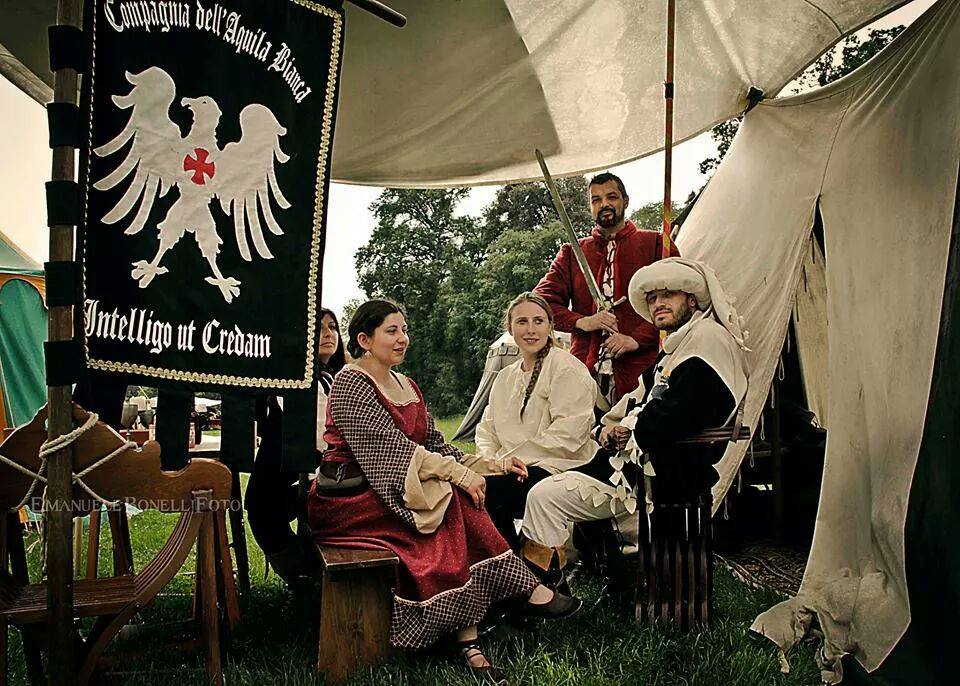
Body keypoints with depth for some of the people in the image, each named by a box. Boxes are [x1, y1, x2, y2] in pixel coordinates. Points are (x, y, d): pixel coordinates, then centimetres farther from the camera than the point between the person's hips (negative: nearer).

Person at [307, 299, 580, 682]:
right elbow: (391, 447, -20)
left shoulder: (406, 386, 16)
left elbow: (434, 443, 11)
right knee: (454, 501, -24)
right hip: (349, 497, -7)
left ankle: (468, 643, -24)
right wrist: (457, 473, -26)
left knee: (458, 503, -20)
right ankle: (529, 590, -13)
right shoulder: (351, 384, -10)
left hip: (390, 490, 7)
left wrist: (490, 465, -2)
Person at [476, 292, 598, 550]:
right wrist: (492, 459, -5)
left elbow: (567, 434, -13)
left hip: (557, 469, -6)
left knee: (487, 490, -29)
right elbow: (486, 429, 18)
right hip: (514, 471, 7)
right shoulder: (505, 377, 21)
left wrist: (511, 458, -13)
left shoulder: (567, 368, -2)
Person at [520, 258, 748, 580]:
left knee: (544, 496, -17)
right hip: (640, 460, 11)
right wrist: (609, 426, 1)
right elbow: (639, 400, 21)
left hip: (663, 474, -11)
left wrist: (631, 429, -10)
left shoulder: (708, 337, -10)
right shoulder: (676, 346, 24)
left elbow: (678, 414, -23)